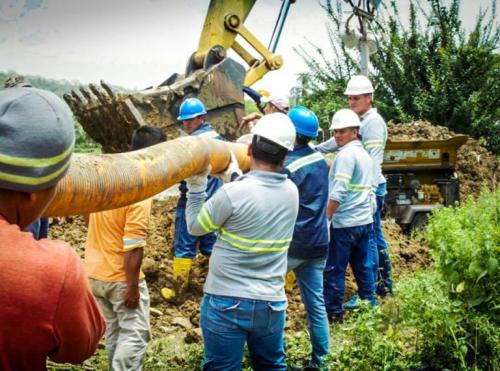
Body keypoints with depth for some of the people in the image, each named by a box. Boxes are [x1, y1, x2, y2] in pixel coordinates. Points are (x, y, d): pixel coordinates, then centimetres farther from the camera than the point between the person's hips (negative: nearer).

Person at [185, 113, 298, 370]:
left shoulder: (233, 193, -18)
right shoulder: (291, 191, -2)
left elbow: (195, 227, -3)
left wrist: (195, 186, 6)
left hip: (226, 303, -4)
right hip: (272, 304, 5)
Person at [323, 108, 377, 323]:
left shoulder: (346, 154, -13)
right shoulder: (365, 155, 15)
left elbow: (338, 193, -20)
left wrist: (325, 218, -17)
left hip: (345, 222, -9)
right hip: (364, 220, 9)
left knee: (334, 269, 0)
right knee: (363, 266, 14)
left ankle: (333, 312, 5)